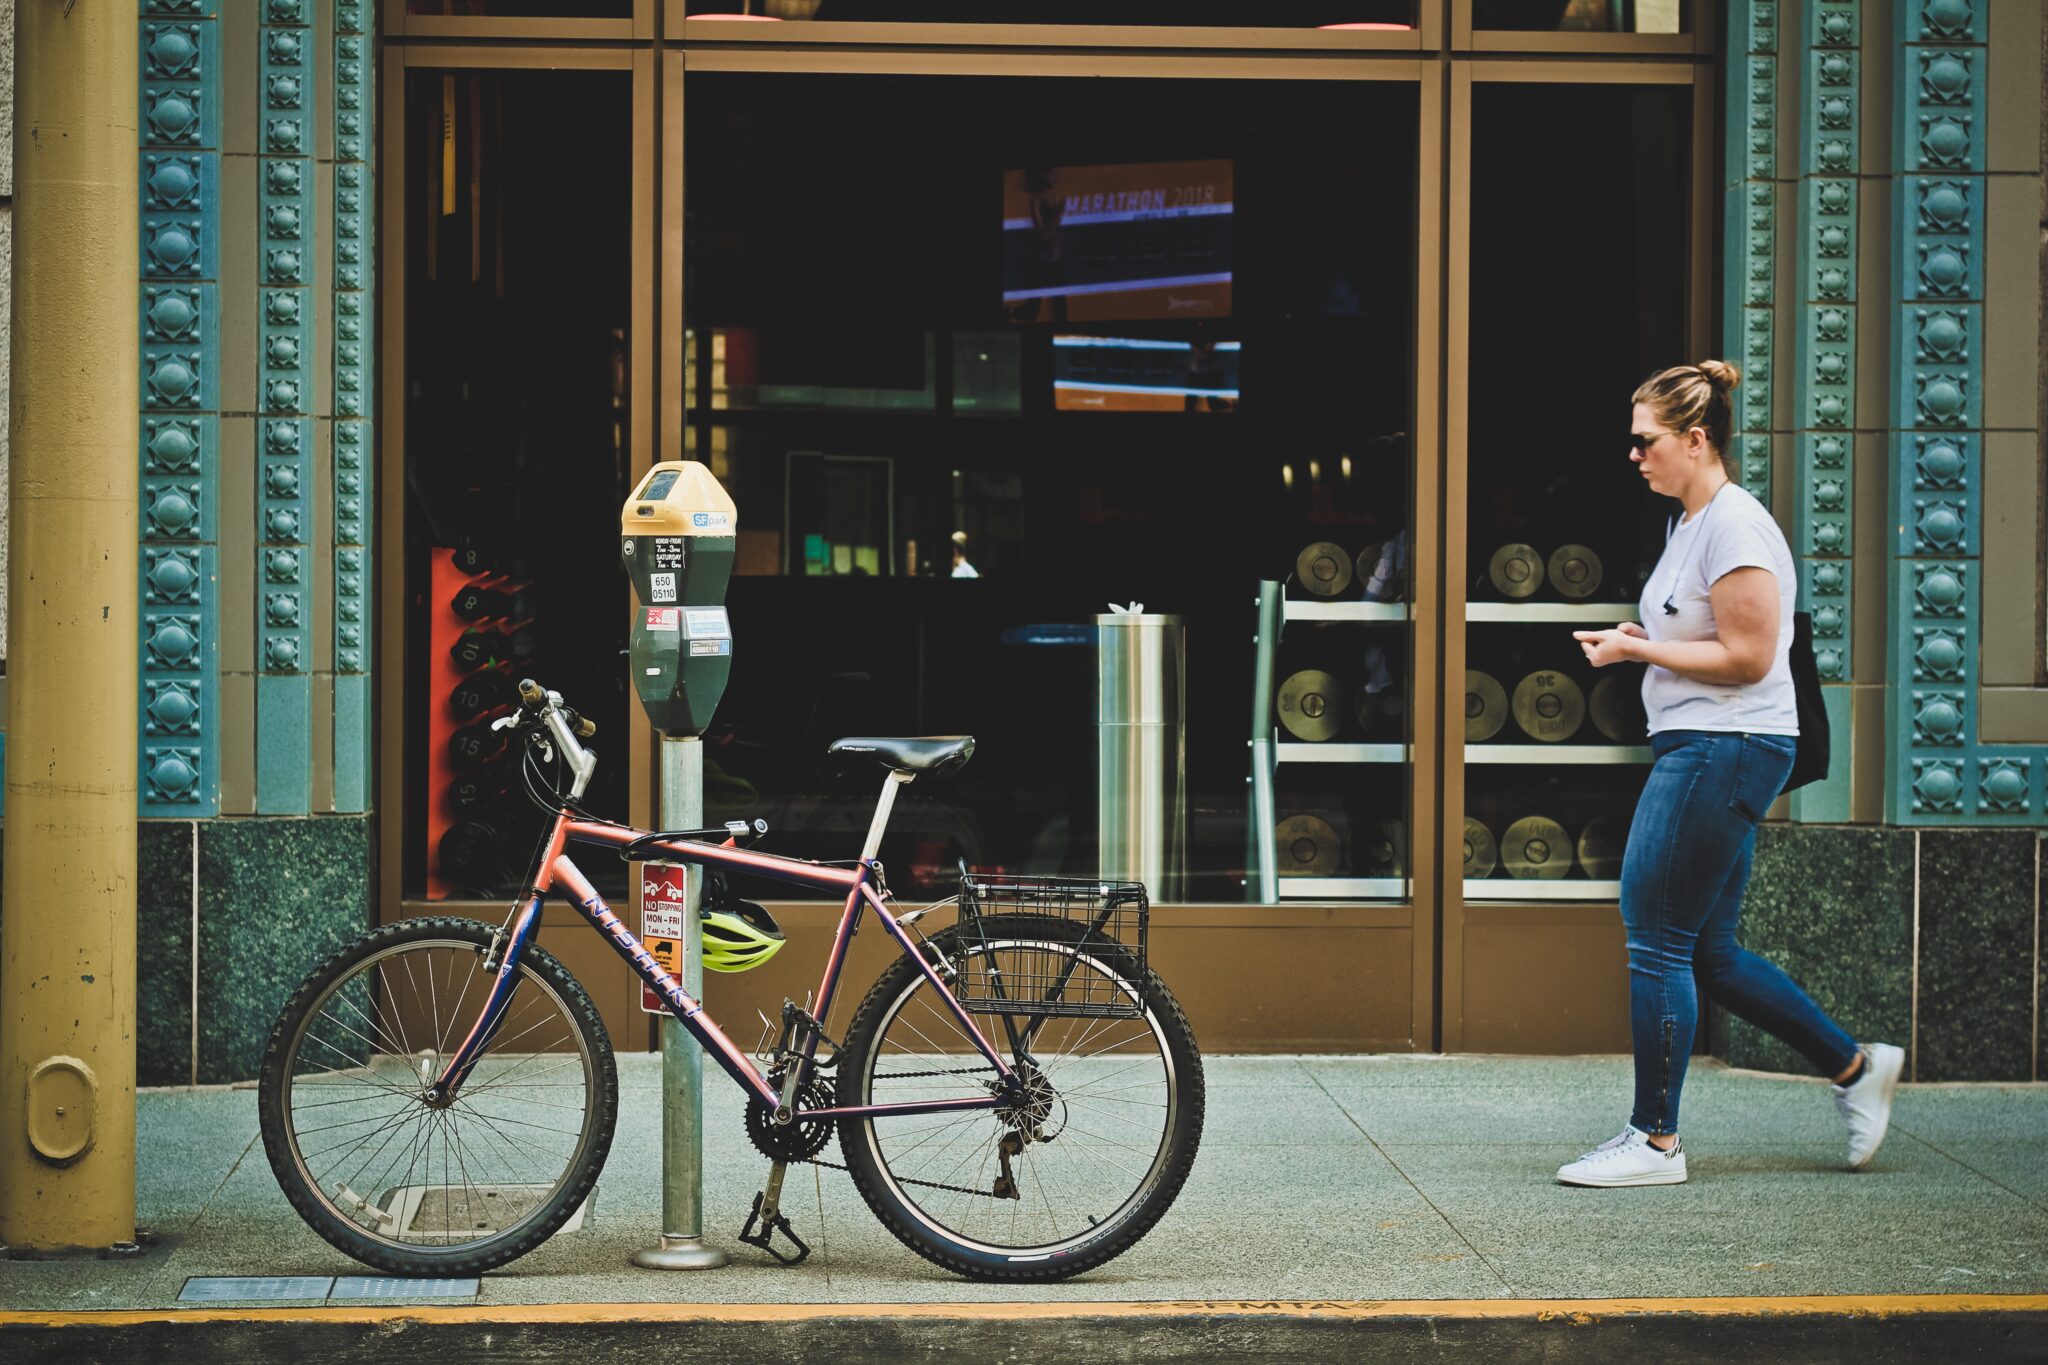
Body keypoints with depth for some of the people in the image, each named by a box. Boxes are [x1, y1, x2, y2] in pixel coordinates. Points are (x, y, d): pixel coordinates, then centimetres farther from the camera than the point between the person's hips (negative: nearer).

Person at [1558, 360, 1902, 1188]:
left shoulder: (1734, 525, -14)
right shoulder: (1690, 523, 16)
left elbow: (1746, 657, -19)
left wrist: (1636, 650, -13)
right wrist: (1637, 645, 8)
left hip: (1727, 750, -10)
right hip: (1697, 749, 10)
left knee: (1655, 940, -6)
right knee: (1705, 951, 12)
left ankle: (1655, 1141, 2)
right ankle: (1855, 1067, 22)